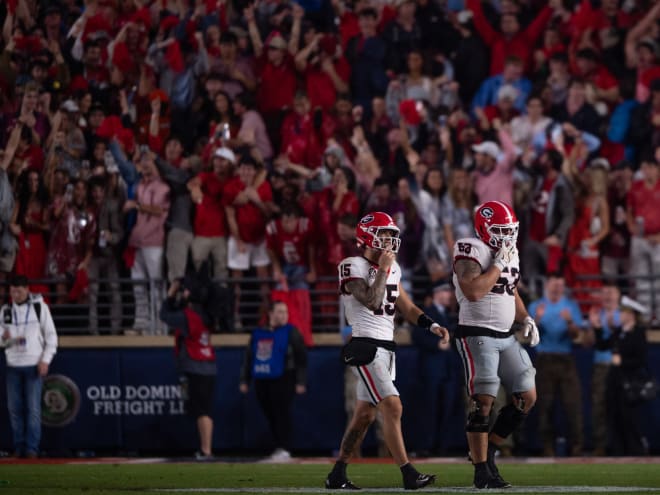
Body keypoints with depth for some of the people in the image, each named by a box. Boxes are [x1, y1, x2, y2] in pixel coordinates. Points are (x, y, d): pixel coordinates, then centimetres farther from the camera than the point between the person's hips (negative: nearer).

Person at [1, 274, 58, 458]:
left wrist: (46, 360, -9)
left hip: (34, 365, -3)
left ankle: (32, 448, -6)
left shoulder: (39, 306, 0)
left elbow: (51, 336, 1)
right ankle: (19, 448, 8)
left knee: (33, 407, -8)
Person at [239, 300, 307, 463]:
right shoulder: (258, 334, 14)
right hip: (262, 381, 5)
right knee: (271, 417, 6)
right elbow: (248, 358, 19)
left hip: (282, 381, -5)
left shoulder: (291, 332, 1)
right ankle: (279, 448, 15)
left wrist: (300, 382, -11)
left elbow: (301, 358, -4)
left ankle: (285, 450, -9)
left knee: (282, 414, -10)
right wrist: (244, 380, 15)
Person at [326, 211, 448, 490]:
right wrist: (382, 269, -16)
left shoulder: (393, 269, 14)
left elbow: (406, 308, 19)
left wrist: (432, 326, 5)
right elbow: (372, 302, -22)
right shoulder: (353, 268, -11)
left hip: (385, 348, 9)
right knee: (393, 408, -16)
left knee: (364, 415, 11)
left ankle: (337, 475, 20)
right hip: (365, 347, -9)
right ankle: (409, 475, -19)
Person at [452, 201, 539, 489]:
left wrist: (525, 318, 11)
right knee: (483, 401, -10)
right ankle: (481, 472, -4)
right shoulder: (470, 251, -12)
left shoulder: (508, 253, 14)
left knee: (527, 397, 5)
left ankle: (488, 451, 18)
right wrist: (498, 264, -18)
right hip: (477, 335, -8)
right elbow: (473, 292, -26)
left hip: (505, 338, 8)